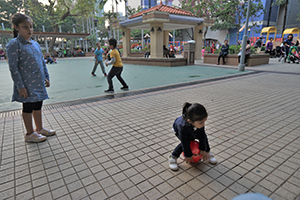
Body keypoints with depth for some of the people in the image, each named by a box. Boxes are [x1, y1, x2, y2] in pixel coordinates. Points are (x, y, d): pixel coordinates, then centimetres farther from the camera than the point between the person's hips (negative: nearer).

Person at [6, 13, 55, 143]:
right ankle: (30, 134, 17)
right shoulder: (14, 44, -11)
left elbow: (42, 62, 18)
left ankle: (39, 128, 29)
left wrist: (46, 77, 14)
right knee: (28, 107, 4)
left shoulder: (35, 44, 12)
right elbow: (13, 68, -14)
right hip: (27, 85, -7)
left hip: (39, 83, 7)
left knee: (38, 106, 15)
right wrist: (20, 86, -17)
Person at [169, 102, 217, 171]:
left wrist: (203, 150, -16)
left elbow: (202, 135, -23)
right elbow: (185, 143, -35)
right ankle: (173, 157, -8)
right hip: (178, 130, -4)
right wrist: (188, 155, -23)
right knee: (184, 143, -27)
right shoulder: (182, 126, -47)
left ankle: (208, 153, 11)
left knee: (203, 136, -13)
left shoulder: (199, 122, -36)